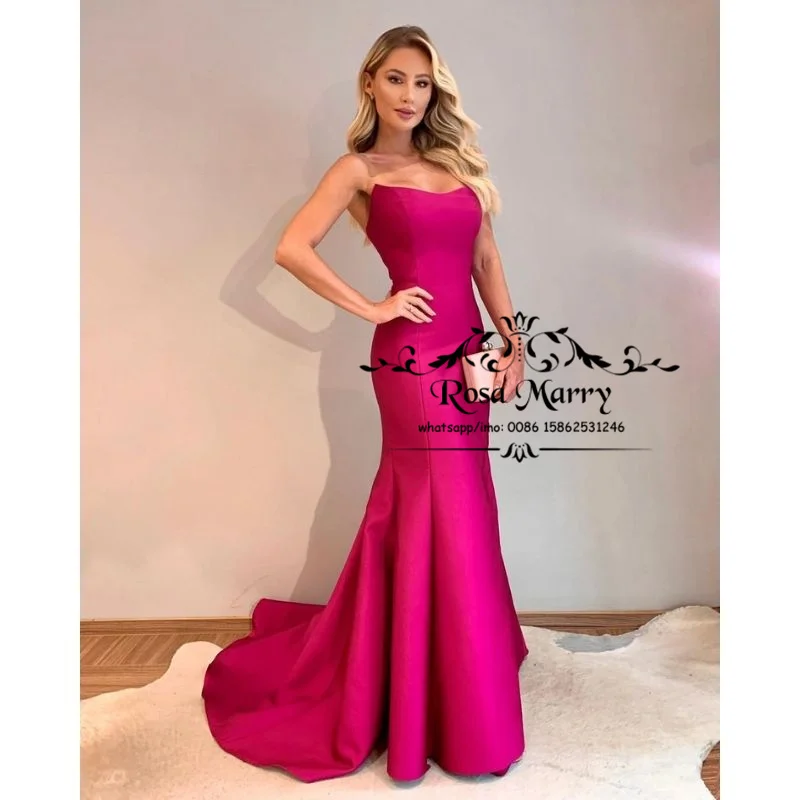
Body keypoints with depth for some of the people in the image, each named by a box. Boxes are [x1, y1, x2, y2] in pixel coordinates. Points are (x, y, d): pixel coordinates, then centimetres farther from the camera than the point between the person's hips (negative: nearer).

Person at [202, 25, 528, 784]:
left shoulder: (455, 160, 18)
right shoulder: (358, 168, 1)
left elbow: (485, 259, 15)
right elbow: (291, 248, -10)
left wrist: (512, 342, 7)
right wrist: (370, 307, -11)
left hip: (465, 350, 6)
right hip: (411, 355, -6)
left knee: (414, 509, 15)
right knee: (445, 519, -3)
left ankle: (383, 671, 37)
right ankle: (459, 718, 16)